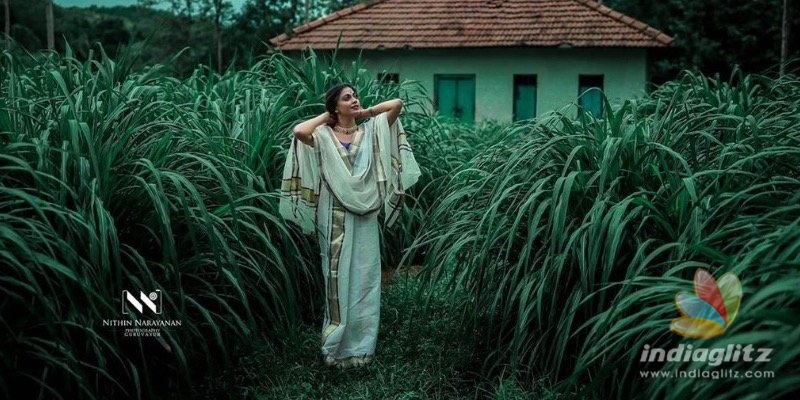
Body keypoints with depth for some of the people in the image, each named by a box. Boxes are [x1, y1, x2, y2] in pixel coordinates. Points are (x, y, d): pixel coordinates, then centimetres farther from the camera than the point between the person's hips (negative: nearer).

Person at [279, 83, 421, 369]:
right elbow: (299, 131, -21)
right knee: (338, 276, 3)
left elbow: (397, 104, 0)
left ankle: (362, 344, 16)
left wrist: (366, 112, 8)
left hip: (365, 216, 3)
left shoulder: (371, 130, 8)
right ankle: (337, 346, 12)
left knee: (364, 277, 6)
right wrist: (325, 117, -4)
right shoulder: (323, 135, 0)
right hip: (336, 217, -3)